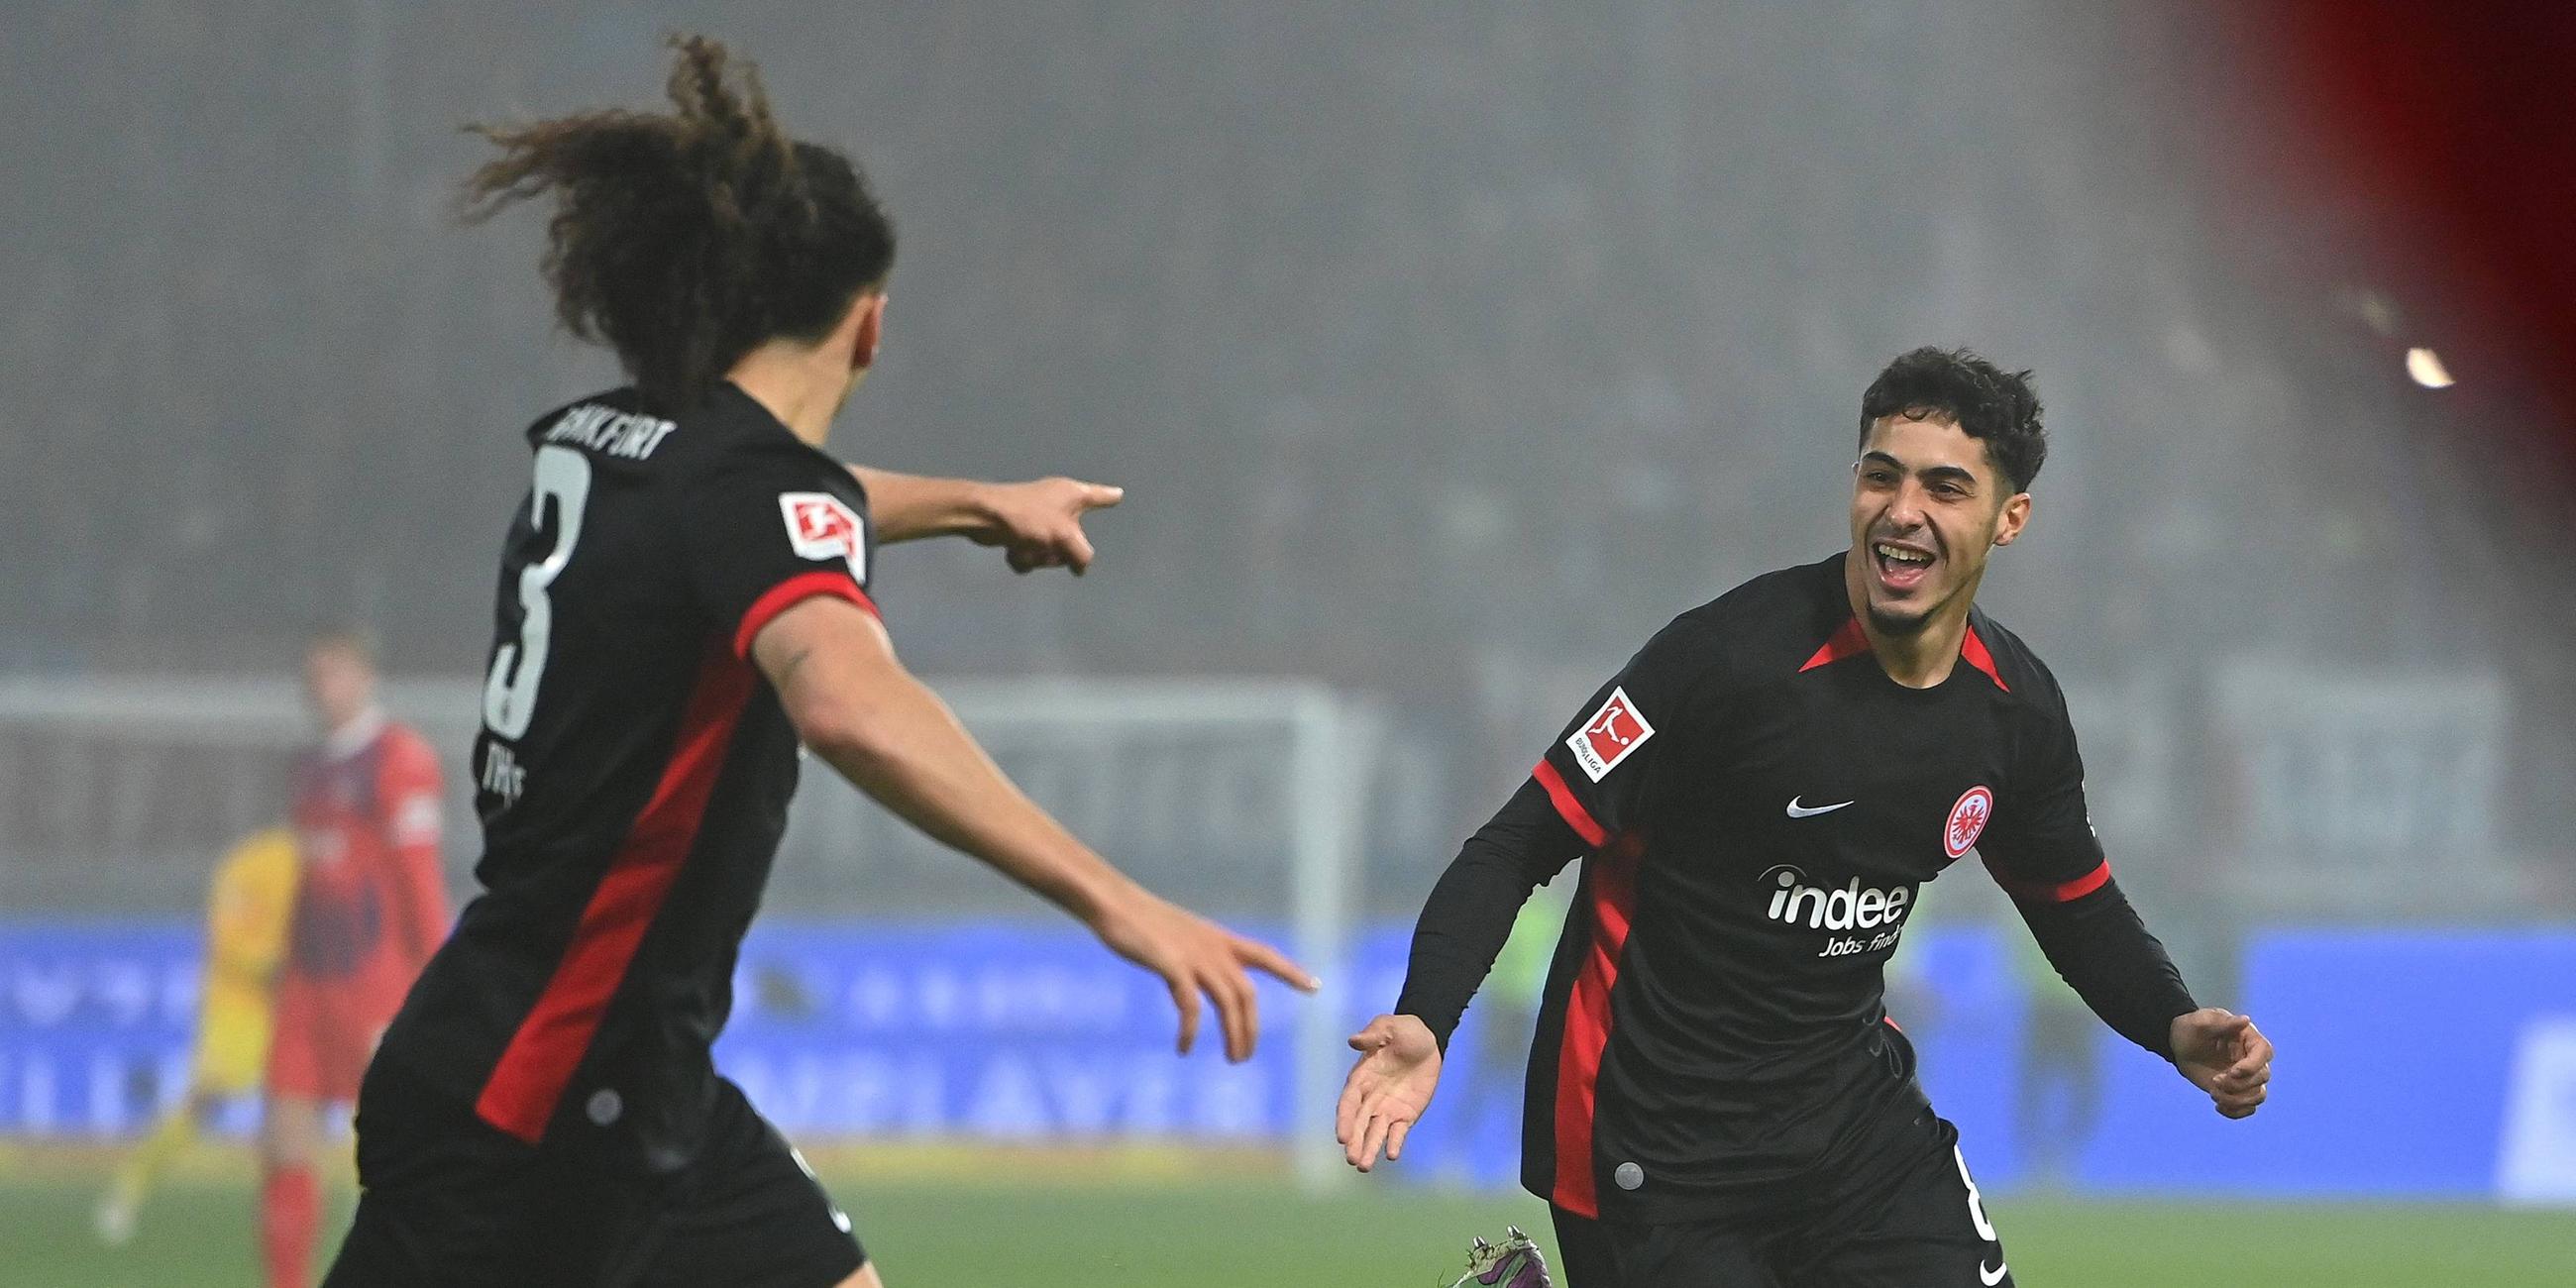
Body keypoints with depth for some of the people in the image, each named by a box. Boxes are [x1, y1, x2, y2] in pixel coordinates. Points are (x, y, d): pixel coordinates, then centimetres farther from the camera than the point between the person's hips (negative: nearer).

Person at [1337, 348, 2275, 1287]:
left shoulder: (2017, 708, -1)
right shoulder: (1732, 655, -20)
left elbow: (2078, 907, 16)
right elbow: (1519, 847, -17)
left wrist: (2177, 1029, -2)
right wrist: (1423, 1023, -32)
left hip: (1849, 1097, 6)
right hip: (1659, 1135, -6)